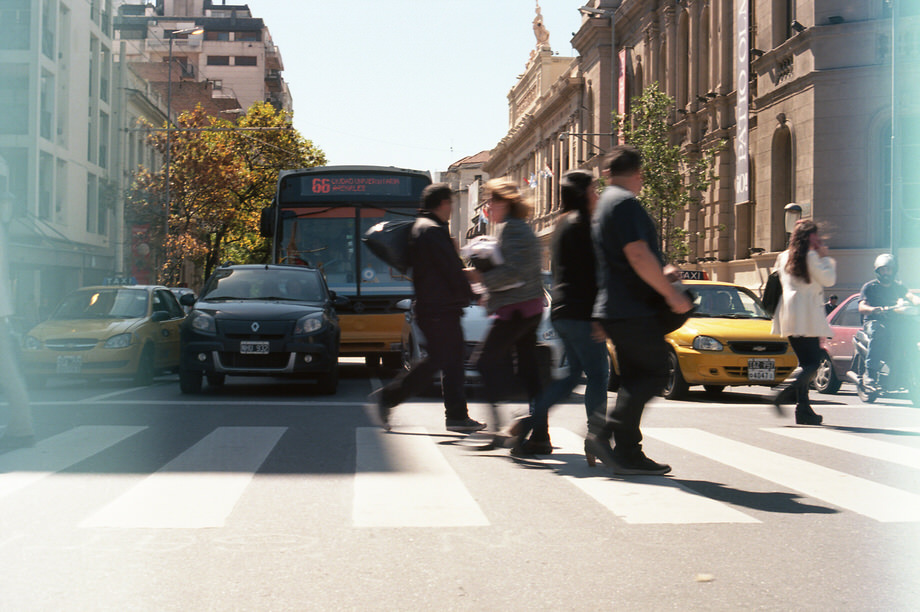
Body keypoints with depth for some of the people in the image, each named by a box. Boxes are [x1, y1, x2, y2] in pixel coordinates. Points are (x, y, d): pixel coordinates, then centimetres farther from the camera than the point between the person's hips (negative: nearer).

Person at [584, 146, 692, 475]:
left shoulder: (606, 203, 21)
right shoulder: (625, 202, -11)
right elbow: (638, 254, -21)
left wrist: (660, 274, 26)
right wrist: (671, 293, -17)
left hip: (615, 309, 10)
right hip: (634, 309, -10)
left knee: (635, 379, 10)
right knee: (653, 374, -9)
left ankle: (628, 453, 8)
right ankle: (606, 433, -15)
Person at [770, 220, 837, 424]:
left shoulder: (785, 256, 16)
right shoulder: (811, 256, -6)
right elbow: (828, 279, -7)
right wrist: (825, 257, 7)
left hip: (789, 316, 8)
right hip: (806, 316, -8)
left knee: (805, 362, 10)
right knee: (812, 363, -8)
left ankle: (803, 409, 4)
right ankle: (784, 393, -28)